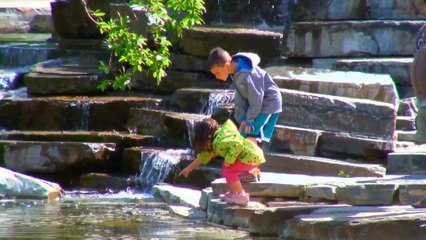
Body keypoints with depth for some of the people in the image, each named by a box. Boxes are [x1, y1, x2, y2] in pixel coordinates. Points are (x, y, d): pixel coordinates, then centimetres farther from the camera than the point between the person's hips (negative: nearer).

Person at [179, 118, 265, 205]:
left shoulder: (219, 141, -20)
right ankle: (233, 193, 22)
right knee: (226, 167, 20)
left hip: (252, 157, -10)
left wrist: (228, 160, -22)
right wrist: (188, 169, 29)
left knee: (227, 170, -13)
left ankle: (242, 196, -11)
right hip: (252, 154, 10)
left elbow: (237, 145, -34)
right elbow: (204, 156, 24)